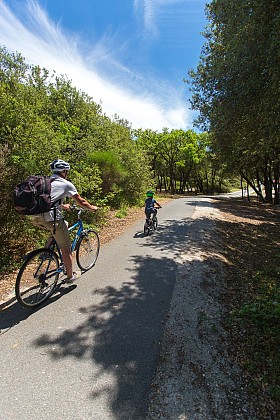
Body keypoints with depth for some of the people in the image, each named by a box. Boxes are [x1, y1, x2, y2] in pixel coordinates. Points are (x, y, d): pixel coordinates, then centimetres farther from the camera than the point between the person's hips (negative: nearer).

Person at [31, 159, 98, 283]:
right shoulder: (66, 184, 1)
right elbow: (81, 202, 6)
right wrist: (92, 208, 23)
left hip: (36, 218, 7)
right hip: (51, 218, -7)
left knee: (64, 224, 33)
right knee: (66, 249, 10)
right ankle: (70, 276, 26)